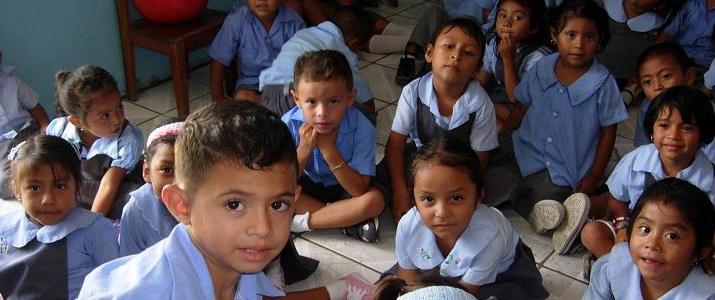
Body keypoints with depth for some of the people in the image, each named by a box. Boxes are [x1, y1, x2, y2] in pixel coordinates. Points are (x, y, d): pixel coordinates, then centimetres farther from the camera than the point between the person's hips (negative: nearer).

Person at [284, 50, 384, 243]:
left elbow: (360, 190, -26)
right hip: (306, 187, 2)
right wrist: (304, 150, -32)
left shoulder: (361, 128, -27)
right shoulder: (290, 125, -23)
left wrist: (330, 151, -35)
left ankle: (301, 222, -19)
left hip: (344, 187, -2)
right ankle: (347, 219, -18)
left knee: (375, 200, -30)